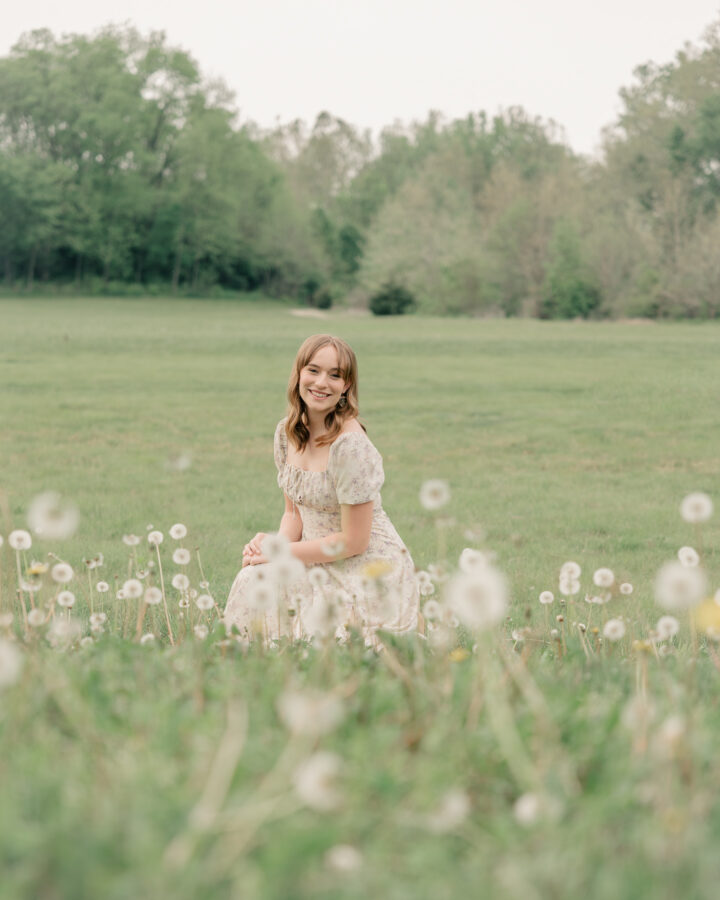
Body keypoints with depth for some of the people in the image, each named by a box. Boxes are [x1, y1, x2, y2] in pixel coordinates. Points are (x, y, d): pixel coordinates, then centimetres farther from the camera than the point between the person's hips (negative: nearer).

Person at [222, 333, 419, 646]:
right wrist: (275, 544, -9)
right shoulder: (287, 432, 3)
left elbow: (354, 541, -18)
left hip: (370, 573, -7)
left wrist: (281, 552, -14)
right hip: (322, 560, 7)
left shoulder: (351, 446, -22)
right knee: (252, 580, -17)